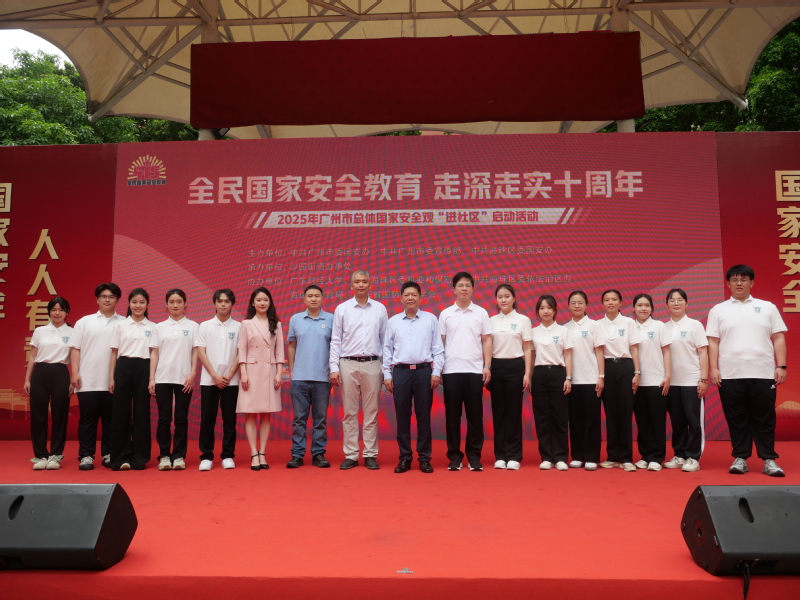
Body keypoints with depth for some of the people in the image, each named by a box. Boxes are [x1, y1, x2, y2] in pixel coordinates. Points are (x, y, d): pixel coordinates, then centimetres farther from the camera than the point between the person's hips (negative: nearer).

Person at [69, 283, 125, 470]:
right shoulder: (85, 321, 9)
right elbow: (75, 348, 6)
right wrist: (75, 373, -3)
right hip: (88, 381, 0)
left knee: (111, 418, 5)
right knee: (88, 419, 3)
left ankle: (109, 454, 14)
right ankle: (86, 455, 9)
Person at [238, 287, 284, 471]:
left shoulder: (276, 325, 9)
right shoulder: (246, 324, 5)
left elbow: (279, 351, 6)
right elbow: (242, 351, 1)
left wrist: (279, 373, -2)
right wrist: (243, 373, -8)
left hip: (269, 371, 2)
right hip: (252, 370, -1)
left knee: (266, 414, 2)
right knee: (251, 414, -4)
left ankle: (262, 454, 6)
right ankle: (254, 454, -2)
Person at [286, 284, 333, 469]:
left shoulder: (331, 320, 2)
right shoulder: (295, 319, 7)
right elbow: (291, 345, 11)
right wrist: (291, 370, 6)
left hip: (322, 378, -1)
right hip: (299, 377, 1)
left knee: (320, 418, 6)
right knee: (299, 418, 5)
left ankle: (318, 453, 15)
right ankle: (297, 454, 12)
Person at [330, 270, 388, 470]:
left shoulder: (380, 309, 7)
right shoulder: (342, 309, 5)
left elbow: (385, 339, 7)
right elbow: (336, 340, 3)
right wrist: (334, 367, -4)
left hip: (372, 364, 0)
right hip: (348, 364, 0)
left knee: (371, 412, 5)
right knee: (350, 412, 4)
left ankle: (370, 455, 13)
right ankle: (350, 455, 11)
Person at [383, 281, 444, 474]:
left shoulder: (431, 319, 5)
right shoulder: (393, 321, 8)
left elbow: (438, 348, 4)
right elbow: (387, 349, 8)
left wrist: (436, 372, -3)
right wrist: (387, 375, 3)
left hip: (424, 371, -1)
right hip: (401, 371, 1)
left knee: (423, 415, 3)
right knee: (402, 416, 4)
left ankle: (424, 457, 12)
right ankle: (404, 457, 14)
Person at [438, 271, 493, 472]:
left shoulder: (481, 313, 5)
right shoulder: (445, 314, 6)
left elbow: (487, 341, 5)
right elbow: (440, 342, 7)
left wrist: (487, 366, -3)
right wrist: (438, 368, 1)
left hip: (475, 370, 0)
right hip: (451, 371, 0)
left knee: (475, 415, 3)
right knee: (452, 415, 4)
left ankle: (474, 456, 12)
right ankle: (454, 456, 12)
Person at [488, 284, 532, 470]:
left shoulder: (523, 320, 2)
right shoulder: (491, 321, 8)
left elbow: (527, 349, 2)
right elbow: (487, 347, 9)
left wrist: (527, 373, -4)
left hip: (515, 366, -2)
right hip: (496, 367, 2)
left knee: (514, 411, 1)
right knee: (498, 411, 5)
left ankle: (513, 456, 8)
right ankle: (500, 455, 12)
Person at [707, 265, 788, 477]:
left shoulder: (768, 307, 11)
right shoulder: (718, 310, 9)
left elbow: (778, 338, 7)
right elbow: (713, 342, 5)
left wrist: (781, 366, -1)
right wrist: (713, 368, -4)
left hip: (763, 373, 0)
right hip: (730, 374, 0)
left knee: (765, 418, 3)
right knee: (736, 419, 4)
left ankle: (769, 460, 11)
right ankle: (740, 458, 12)